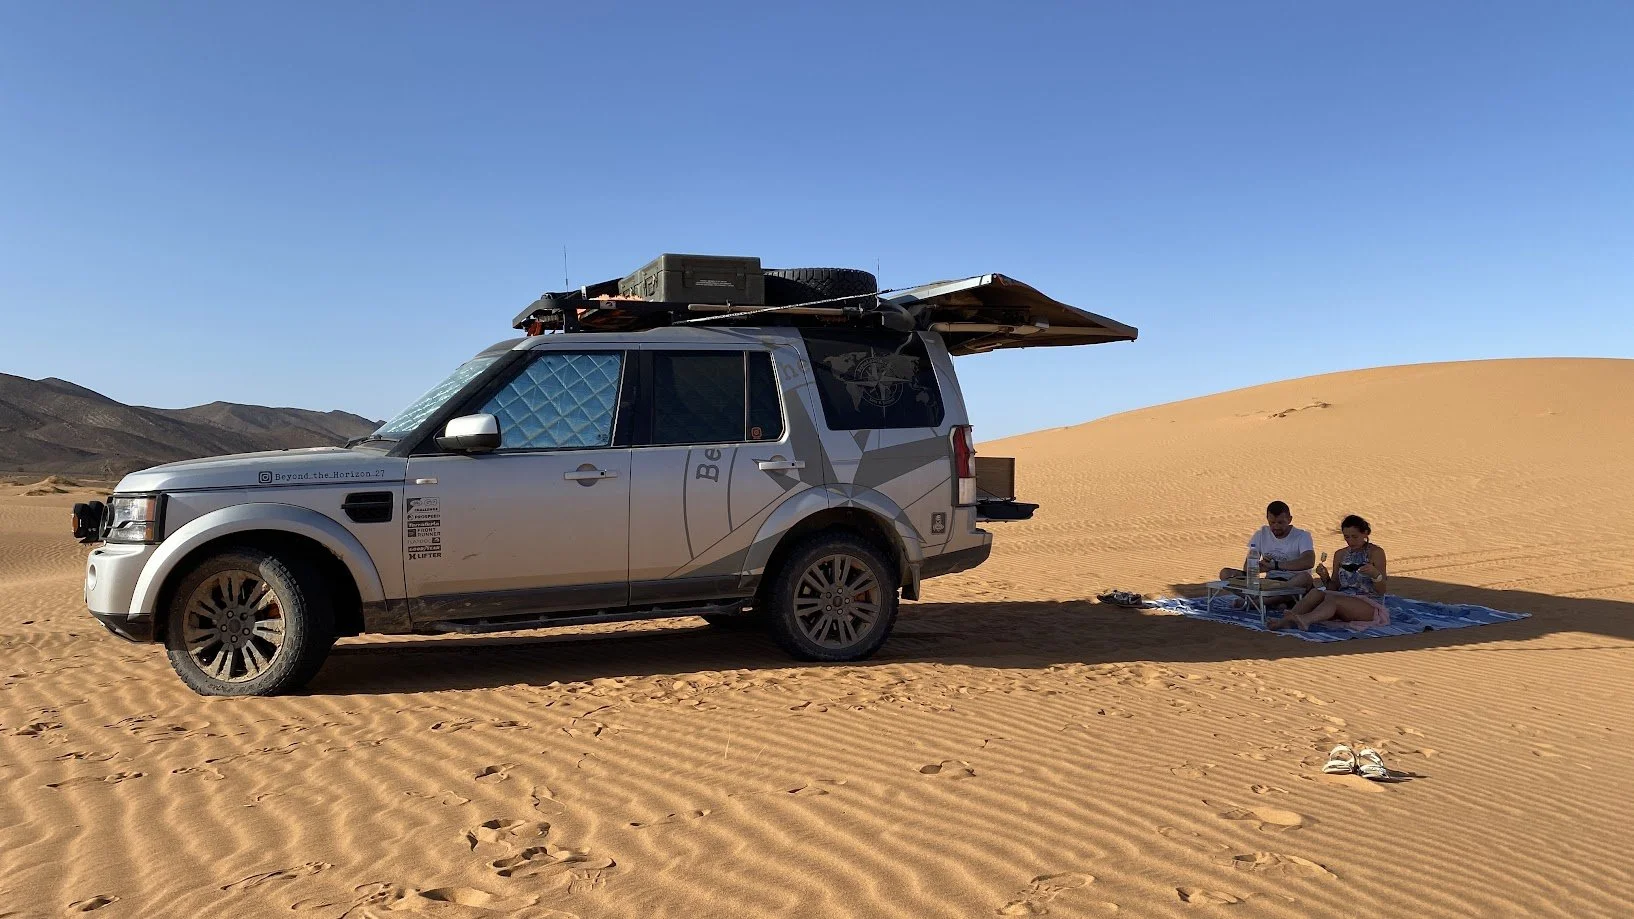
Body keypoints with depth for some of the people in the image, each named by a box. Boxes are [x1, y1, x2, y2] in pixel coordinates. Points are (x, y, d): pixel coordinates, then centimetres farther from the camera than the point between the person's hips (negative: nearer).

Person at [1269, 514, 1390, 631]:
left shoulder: (1376, 552, -2)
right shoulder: (1340, 554, 13)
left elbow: (1381, 591, -6)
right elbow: (1334, 588, 12)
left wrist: (1375, 574, -28)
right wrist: (1325, 578, -10)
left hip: (1370, 606, -5)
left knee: (1332, 599, -34)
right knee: (1316, 593, -25)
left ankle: (1305, 619, -63)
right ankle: (1286, 620, -46)